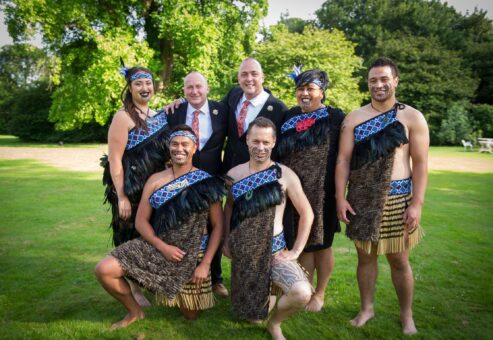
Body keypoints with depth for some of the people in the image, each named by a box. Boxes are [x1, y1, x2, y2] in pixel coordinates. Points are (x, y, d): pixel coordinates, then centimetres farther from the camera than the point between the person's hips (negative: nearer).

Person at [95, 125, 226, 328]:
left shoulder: (207, 182, -8)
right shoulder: (155, 180, -1)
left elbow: (218, 226, -6)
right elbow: (141, 221, -1)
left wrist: (205, 263, -12)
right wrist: (163, 247, -17)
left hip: (192, 257, -2)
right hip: (156, 248, 2)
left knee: (191, 315, 8)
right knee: (104, 270, -14)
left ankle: (183, 298, 45)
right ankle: (135, 311, 12)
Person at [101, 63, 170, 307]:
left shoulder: (159, 116, 9)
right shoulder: (124, 117, -12)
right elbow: (115, 160, -16)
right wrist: (121, 197, -19)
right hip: (131, 189, -6)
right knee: (132, 238, 8)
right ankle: (134, 288, 25)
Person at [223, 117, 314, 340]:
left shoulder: (285, 175, -10)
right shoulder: (234, 174, -2)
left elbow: (307, 213, -4)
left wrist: (296, 250, -7)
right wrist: (226, 240, 8)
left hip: (275, 251, -2)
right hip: (242, 252, 2)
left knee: (302, 293, -29)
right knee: (251, 317, 10)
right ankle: (268, 289, 44)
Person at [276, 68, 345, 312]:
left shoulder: (335, 118, -5)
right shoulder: (289, 117, 7)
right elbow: (279, 153, 13)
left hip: (322, 193, -3)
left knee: (321, 244, 11)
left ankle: (320, 293, 29)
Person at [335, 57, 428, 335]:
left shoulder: (413, 118, -1)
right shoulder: (354, 119, 3)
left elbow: (420, 163, -4)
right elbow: (343, 160, 1)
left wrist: (417, 204, -11)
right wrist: (340, 198, -6)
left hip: (397, 199, -2)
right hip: (361, 198, 2)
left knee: (399, 260, 8)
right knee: (365, 256, 12)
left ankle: (407, 315, 28)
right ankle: (367, 308, 30)